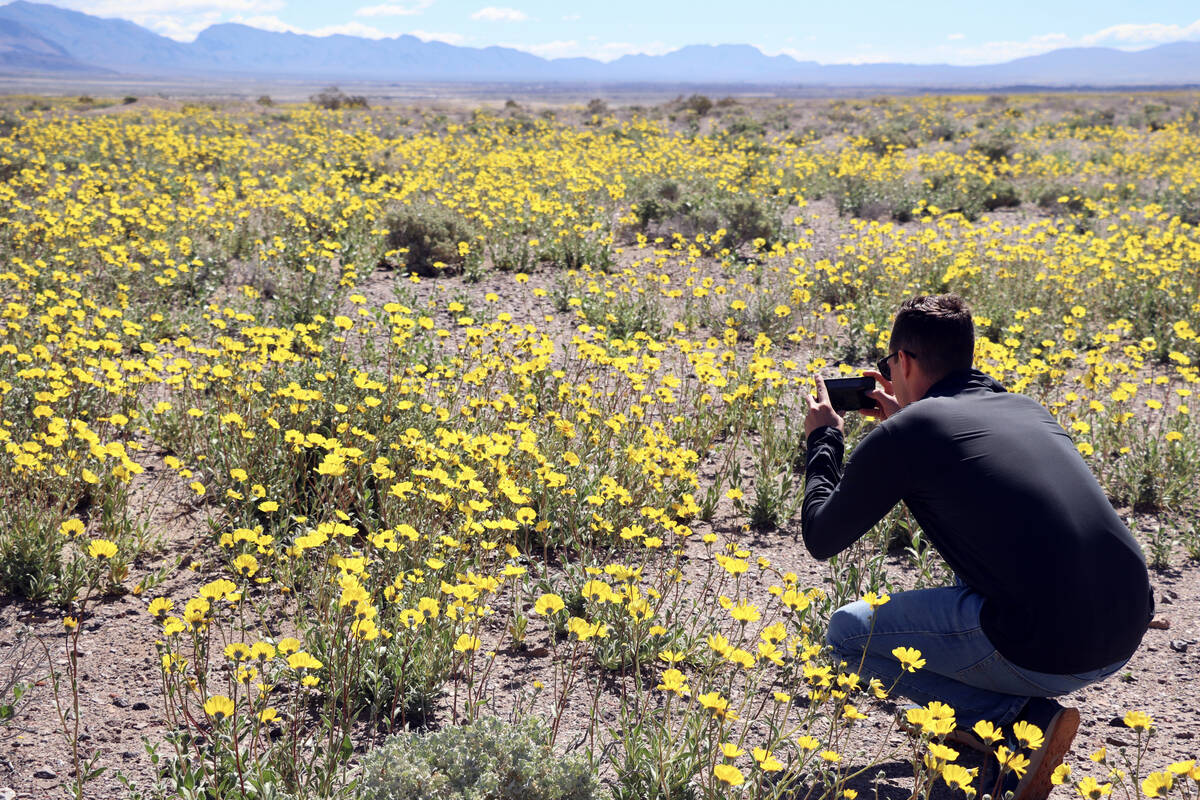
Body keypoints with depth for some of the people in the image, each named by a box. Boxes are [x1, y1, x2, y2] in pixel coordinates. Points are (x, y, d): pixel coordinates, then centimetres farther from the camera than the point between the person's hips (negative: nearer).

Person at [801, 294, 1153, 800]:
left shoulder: (900, 435, -4)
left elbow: (821, 541, 8)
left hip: (1045, 652, -7)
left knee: (847, 631, 11)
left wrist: (823, 440, 22)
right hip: (1127, 637, 8)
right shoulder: (1026, 408, 17)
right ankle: (1029, 705, 21)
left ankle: (1025, 715, 0)